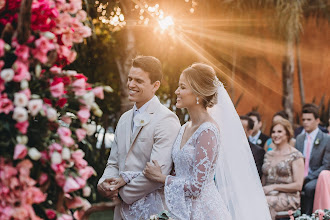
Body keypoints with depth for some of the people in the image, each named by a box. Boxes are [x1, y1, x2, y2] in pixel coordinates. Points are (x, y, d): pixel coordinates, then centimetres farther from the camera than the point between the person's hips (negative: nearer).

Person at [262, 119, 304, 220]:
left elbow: (298, 185, -6)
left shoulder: (295, 156, -1)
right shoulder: (268, 155, 18)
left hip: (288, 197, -5)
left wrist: (274, 187, -12)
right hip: (267, 195, 5)